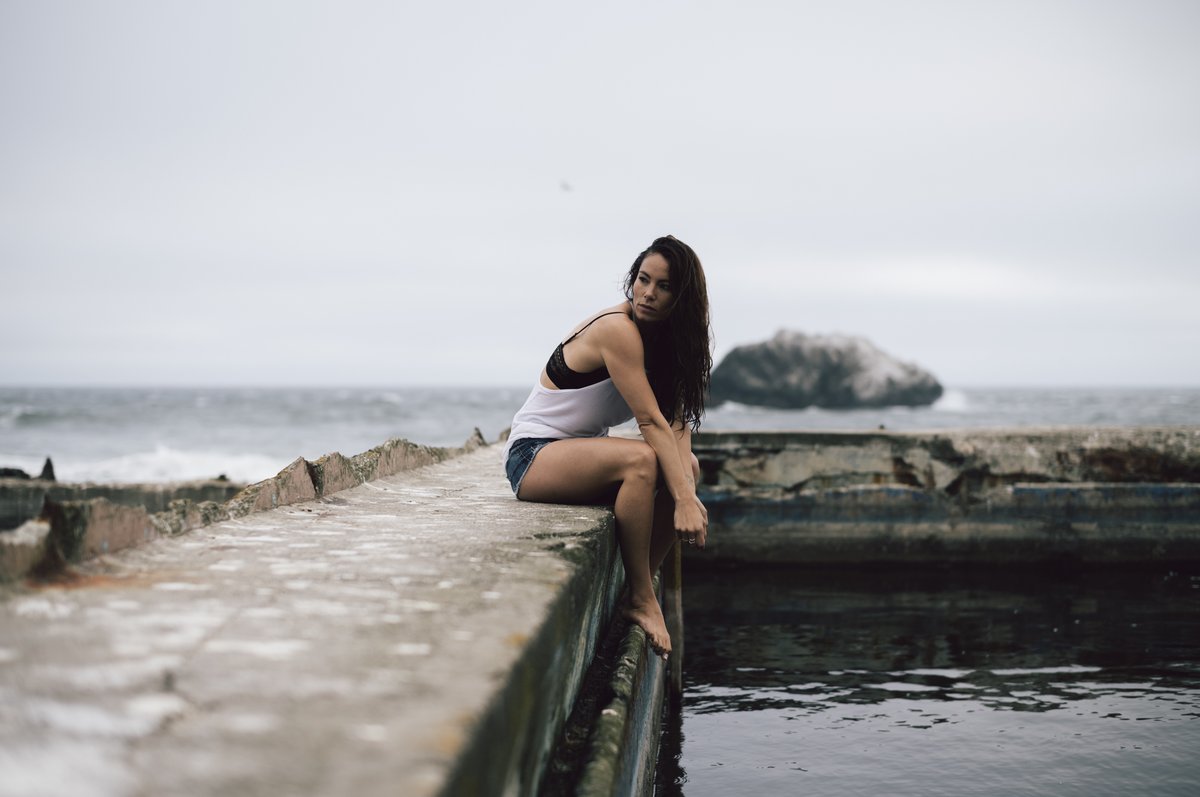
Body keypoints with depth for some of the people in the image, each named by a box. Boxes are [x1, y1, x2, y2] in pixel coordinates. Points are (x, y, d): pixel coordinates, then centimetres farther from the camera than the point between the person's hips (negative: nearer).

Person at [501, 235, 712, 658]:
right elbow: (651, 421, -26)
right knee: (640, 460, -33)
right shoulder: (618, 330, -20)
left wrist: (688, 491, -20)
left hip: (578, 452, 9)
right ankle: (640, 598, -22)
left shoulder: (659, 337, 7)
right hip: (533, 455, -9)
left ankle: (640, 585, -5)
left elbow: (677, 421, -4)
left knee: (685, 466, -11)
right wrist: (682, 500, -30)